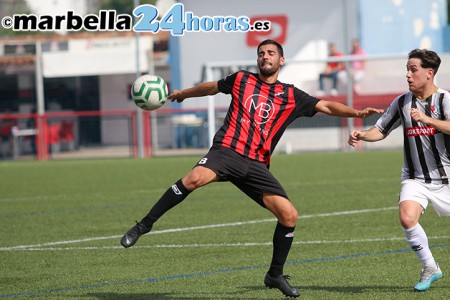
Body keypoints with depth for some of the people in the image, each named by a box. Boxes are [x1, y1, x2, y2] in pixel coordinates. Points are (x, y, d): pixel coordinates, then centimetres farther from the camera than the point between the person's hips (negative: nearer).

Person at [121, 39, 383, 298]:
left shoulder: (291, 96, 15)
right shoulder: (241, 79, 15)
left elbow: (326, 106, 11)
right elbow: (212, 87, 32)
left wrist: (356, 112, -5)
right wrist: (183, 93, 46)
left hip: (256, 165, 3)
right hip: (227, 150, -2)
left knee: (290, 216, -7)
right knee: (195, 178, -34)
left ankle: (275, 275, 13)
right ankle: (143, 226, -25)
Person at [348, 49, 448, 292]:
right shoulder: (401, 103, 4)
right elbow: (381, 130, 12)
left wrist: (427, 119, -37)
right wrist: (362, 135, -7)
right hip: (415, 178, 2)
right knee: (407, 218, -22)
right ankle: (430, 268, -4)